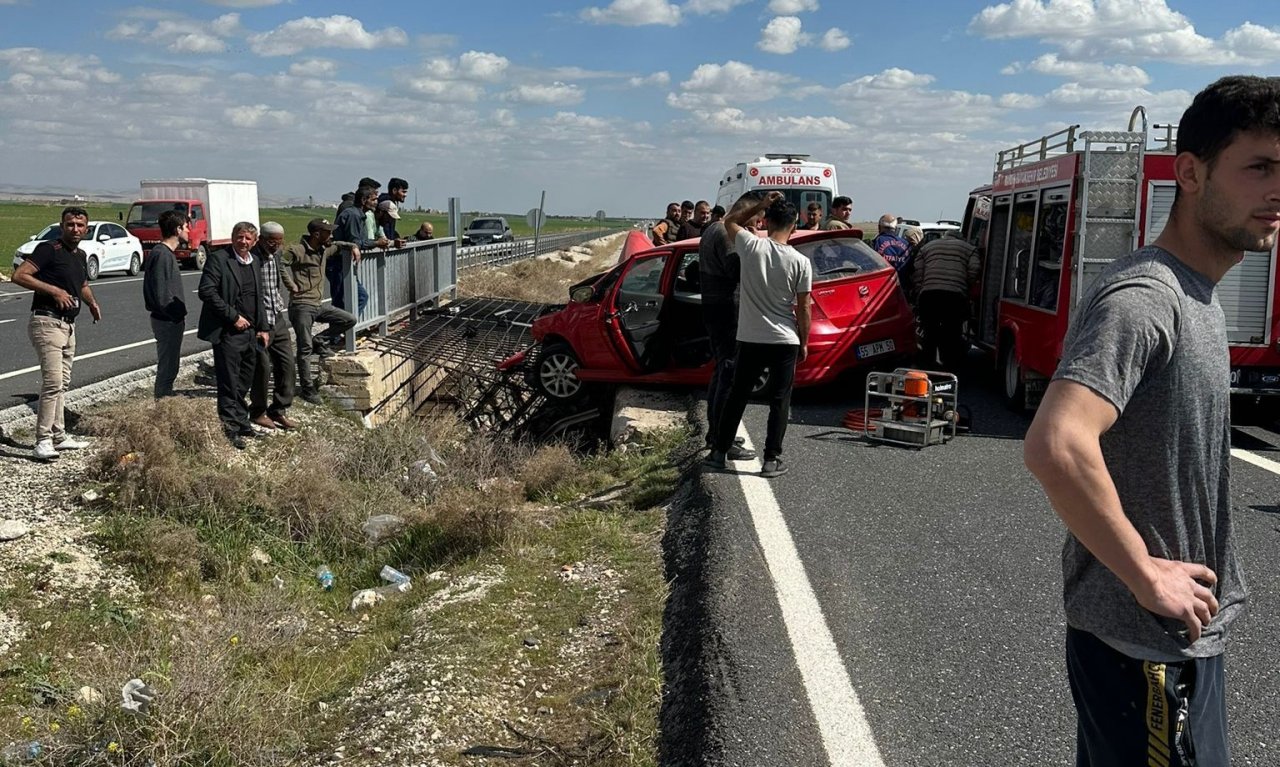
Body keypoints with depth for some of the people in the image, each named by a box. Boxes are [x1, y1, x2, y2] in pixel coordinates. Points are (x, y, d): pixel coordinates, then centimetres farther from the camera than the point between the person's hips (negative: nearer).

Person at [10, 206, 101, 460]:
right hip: (47, 323, -9)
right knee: (53, 382, -15)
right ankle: (43, 440, -12)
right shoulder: (49, 249, -10)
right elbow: (19, 275, -18)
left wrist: (92, 302, 13)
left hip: (68, 325, 9)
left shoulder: (80, 255, 15)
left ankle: (59, 436, 22)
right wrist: (54, 290, -23)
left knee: (62, 383, 14)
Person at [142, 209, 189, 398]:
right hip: (168, 321, -10)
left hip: (170, 320, 10)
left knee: (168, 368, 17)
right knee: (167, 370, -4)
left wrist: (179, 315, 12)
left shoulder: (165, 253, 14)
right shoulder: (162, 254, -18)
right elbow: (161, 294, -22)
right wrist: (178, 315, -14)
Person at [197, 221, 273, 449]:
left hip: (250, 332, 7)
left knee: (244, 382, 16)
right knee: (229, 385, -3)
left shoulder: (255, 263, 15)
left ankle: (241, 422, 28)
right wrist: (233, 317, -17)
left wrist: (264, 327, 14)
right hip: (228, 333, -7)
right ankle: (230, 429, 4)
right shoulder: (218, 259, -9)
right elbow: (206, 291, -17)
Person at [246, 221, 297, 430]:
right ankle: (257, 412, 17)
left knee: (286, 363, 6)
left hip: (278, 319, 7)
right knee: (262, 367, 0)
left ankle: (279, 410, 18)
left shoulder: (275, 255, 9)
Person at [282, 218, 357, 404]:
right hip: (301, 305, -8)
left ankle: (319, 342, 15)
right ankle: (307, 389, 4)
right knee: (305, 349, -5)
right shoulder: (297, 250, -14)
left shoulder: (324, 249, 11)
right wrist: (291, 285, -21)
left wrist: (352, 247, 10)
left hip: (318, 304, 8)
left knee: (349, 320, 3)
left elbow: (337, 246, 30)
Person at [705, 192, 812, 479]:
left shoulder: (751, 246, -8)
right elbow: (803, 309, -4)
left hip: (750, 340, 2)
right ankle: (772, 460, 8)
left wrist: (760, 204, 8)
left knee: (737, 396, 14)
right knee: (779, 402, 7)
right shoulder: (800, 262, -9)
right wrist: (803, 343, 7)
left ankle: (719, 452, 20)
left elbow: (730, 220, 14)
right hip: (785, 342, -1)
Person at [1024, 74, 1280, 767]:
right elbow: (1055, 448, -37)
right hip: (1146, 648, -9)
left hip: (1187, 635, 9)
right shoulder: (1143, 297, -22)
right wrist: (1148, 576, -25)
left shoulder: (1197, 298, 9)